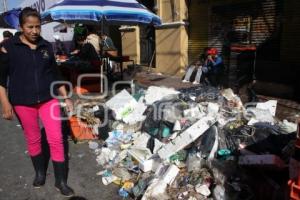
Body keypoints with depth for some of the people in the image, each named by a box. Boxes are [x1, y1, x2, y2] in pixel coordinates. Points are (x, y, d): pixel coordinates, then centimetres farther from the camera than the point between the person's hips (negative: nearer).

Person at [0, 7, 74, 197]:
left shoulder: (46, 46, 4)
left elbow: (56, 74, 10)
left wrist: (66, 98, 8)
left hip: (49, 99, 2)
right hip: (23, 102, -1)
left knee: (56, 139, 0)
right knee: (33, 139, 13)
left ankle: (61, 180, 13)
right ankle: (40, 172, 37)